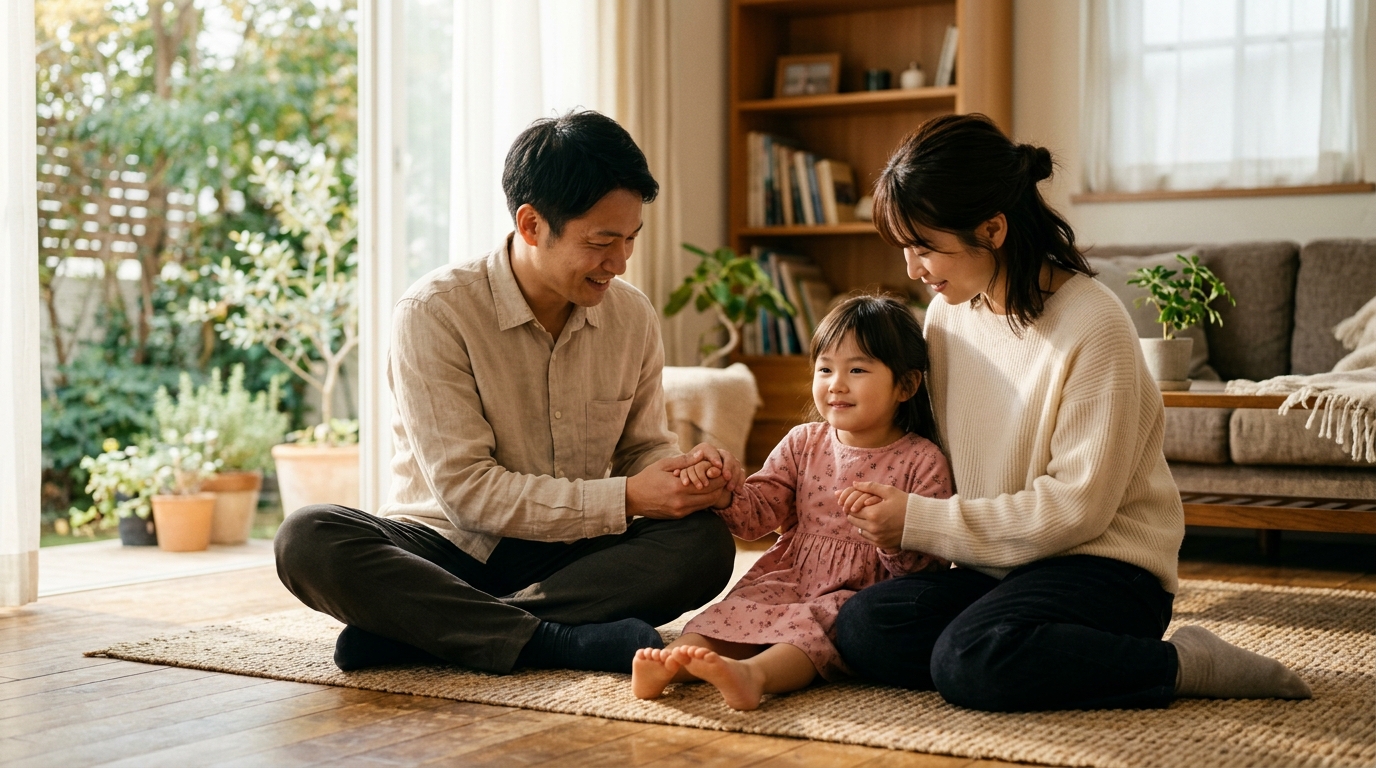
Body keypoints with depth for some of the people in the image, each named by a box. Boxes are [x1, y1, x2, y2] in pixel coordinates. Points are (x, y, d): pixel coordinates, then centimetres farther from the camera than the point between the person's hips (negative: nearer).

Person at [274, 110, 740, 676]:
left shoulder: (632, 317, 3)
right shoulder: (435, 312, -13)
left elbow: (641, 447, 14)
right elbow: (465, 489, -18)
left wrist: (685, 470, -11)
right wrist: (621, 500, -23)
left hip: (567, 557, 4)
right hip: (448, 548, -4)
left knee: (705, 543, -26)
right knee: (308, 540, -31)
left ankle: (412, 629, -29)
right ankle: (563, 641, -37)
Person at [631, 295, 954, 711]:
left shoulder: (922, 461, -1)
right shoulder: (803, 443, 13)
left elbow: (930, 564, -4)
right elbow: (755, 513, 7)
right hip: (787, 580, 4)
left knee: (817, 623, -34)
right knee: (740, 609, -25)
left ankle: (754, 672, -59)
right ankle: (670, 663, -47)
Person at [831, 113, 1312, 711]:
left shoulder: (1093, 325, -15)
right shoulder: (948, 313, 6)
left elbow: (1077, 507, -17)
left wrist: (921, 522, -15)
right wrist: (892, 503, -8)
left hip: (1102, 563, -6)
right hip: (995, 565, 7)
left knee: (969, 662, -33)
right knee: (861, 628, -21)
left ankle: (1182, 663, -14)